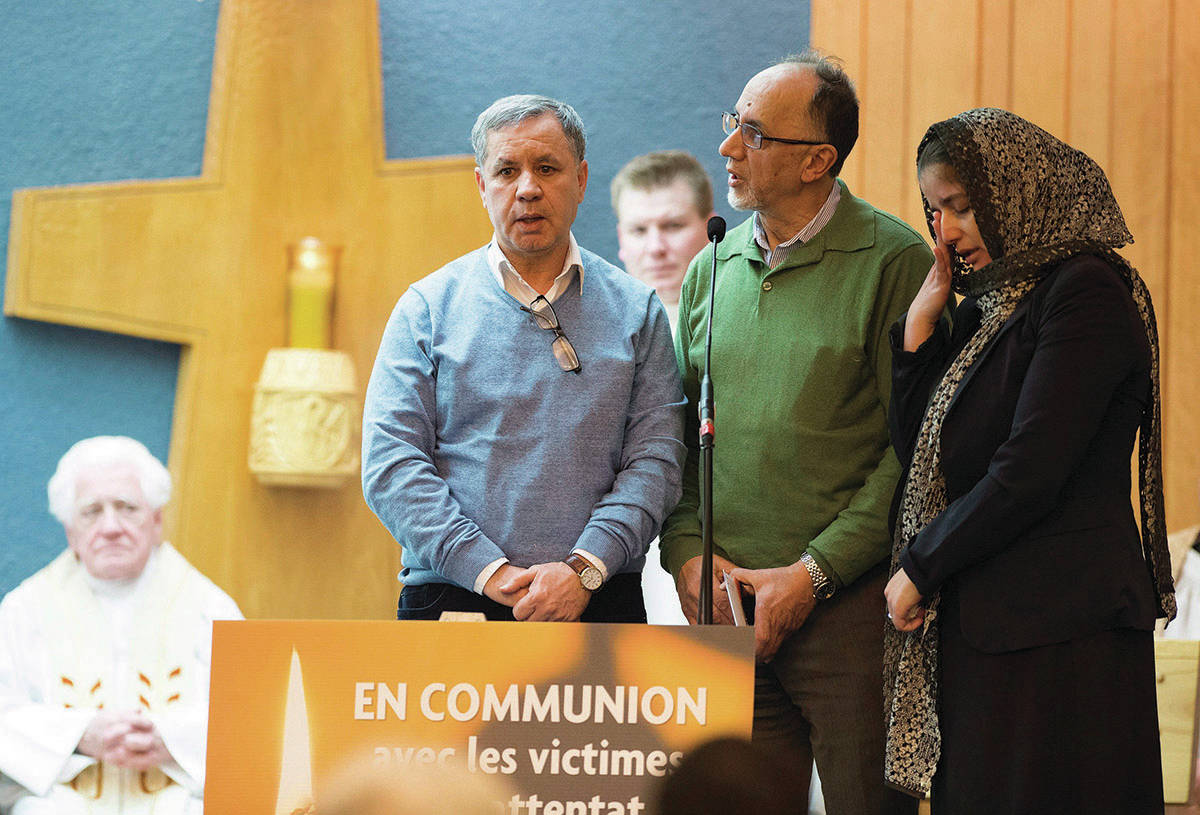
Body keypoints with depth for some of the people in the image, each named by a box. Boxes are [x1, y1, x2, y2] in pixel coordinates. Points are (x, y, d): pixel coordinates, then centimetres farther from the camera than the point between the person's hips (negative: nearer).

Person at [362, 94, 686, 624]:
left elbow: (655, 459, 1)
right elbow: (391, 465, -3)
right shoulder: (428, 307, 6)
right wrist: (489, 571, -14)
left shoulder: (636, 309, 9)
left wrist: (583, 569, -14)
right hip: (454, 597, -1)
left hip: (600, 601, 1)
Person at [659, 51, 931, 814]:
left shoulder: (892, 259, -6)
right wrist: (687, 553, 0)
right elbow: (677, 435, 16)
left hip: (847, 606, -5)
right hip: (724, 608, 5)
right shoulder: (712, 270, 12)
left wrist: (813, 573, -13)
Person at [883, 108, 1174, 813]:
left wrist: (919, 568, -8)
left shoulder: (1085, 291, -12)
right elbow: (920, 449, 12)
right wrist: (920, 324, 4)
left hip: (1059, 634, -8)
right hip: (980, 624, 8)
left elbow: (1028, 475, -18)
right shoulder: (991, 301, 15)